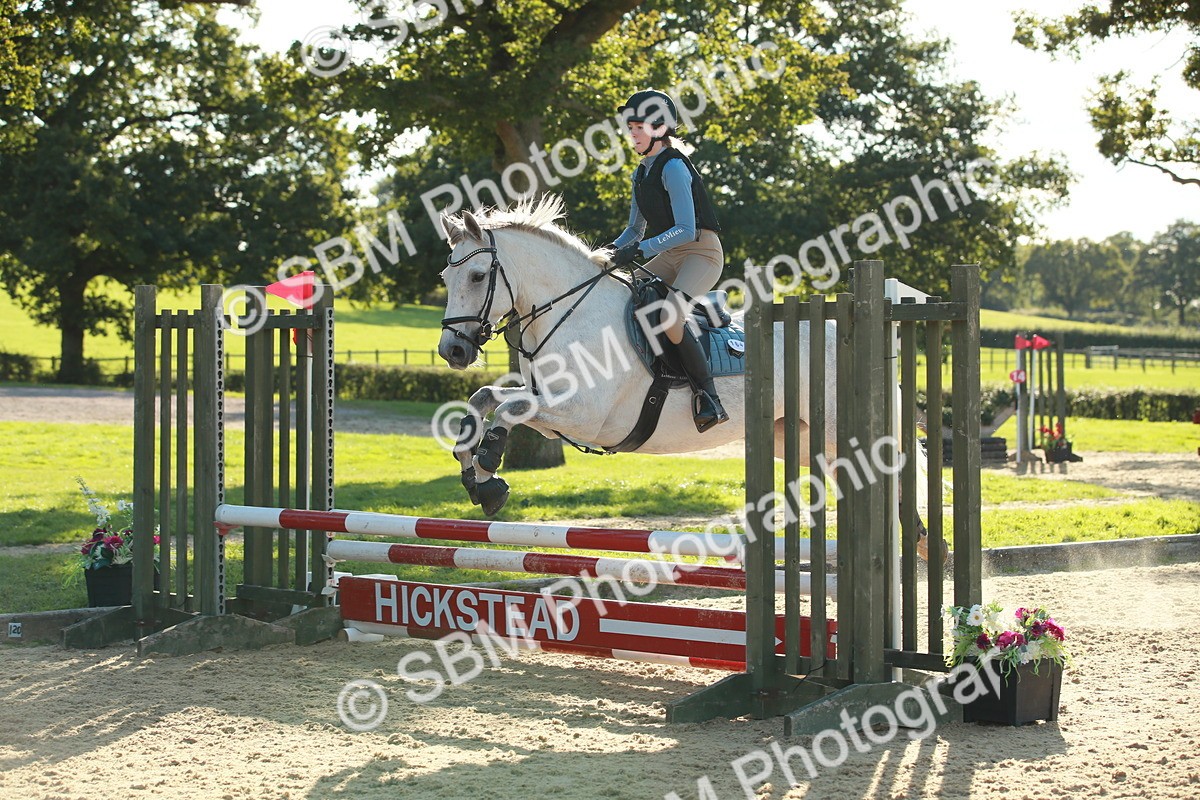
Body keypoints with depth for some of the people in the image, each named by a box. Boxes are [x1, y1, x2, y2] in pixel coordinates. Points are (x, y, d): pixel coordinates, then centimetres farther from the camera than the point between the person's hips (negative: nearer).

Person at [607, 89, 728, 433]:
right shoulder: (641, 174, 13)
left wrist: (639, 249, -26)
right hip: (669, 256, 9)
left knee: (671, 314, -32)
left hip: (702, 251, -9)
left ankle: (709, 399, -26)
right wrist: (612, 250, 3)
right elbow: (636, 229, 21)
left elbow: (685, 229, -22)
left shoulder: (673, 167, -14)